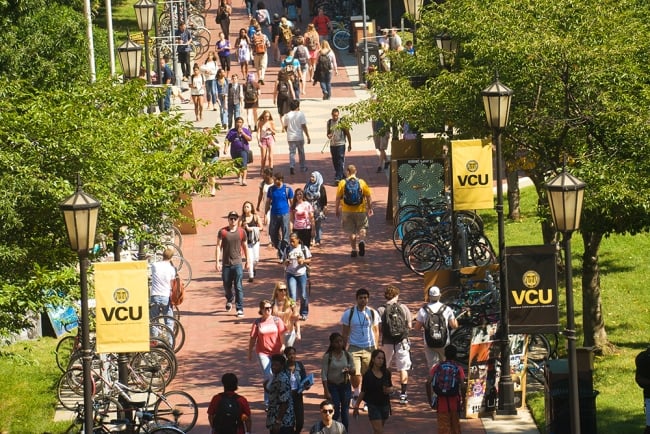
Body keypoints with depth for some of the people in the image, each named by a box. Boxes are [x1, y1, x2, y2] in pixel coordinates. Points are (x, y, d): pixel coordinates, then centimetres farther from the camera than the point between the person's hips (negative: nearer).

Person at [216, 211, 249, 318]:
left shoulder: (241, 232, 1)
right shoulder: (222, 232, -2)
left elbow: (244, 247, 12)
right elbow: (218, 247, -2)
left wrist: (247, 261, 16)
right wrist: (218, 262, -8)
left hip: (237, 263, -1)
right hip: (226, 264, 1)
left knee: (238, 287, -7)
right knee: (226, 286, 14)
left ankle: (240, 309, -5)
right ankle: (229, 300, 44)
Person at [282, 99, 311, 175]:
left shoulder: (287, 115, 1)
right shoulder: (301, 114, -8)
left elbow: (285, 127, 9)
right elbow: (304, 126, -12)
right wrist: (308, 136, -8)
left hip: (290, 137, 2)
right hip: (299, 137, -2)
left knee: (292, 152, 3)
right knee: (301, 152, 14)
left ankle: (291, 166, -17)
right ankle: (303, 167, 26)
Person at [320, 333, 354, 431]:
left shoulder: (347, 355, 0)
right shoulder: (327, 356, -9)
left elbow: (353, 371, 8)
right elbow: (323, 375, -8)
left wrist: (349, 370, -17)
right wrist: (326, 391, -14)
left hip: (345, 386, 3)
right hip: (332, 386, -3)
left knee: (345, 412, 8)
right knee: (335, 412, -6)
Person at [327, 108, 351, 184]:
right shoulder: (329, 122, 5)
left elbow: (348, 133, -2)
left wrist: (350, 144, 0)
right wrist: (329, 135, -9)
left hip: (341, 144, -5)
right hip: (332, 144, 5)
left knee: (340, 162, -10)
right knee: (335, 163, 11)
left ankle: (338, 178, -13)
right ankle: (342, 175, 27)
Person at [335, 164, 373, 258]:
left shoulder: (342, 183, -5)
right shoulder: (361, 182, -4)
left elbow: (338, 198, -2)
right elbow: (368, 197, -1)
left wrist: (337, 210, 9)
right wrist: (370, 208, 10)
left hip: (347, 211, 0)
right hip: (360, 211, 0)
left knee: (351, 231, 13)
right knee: (362, 228, 14)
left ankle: (354, 250, 13)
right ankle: (361, 241, -14)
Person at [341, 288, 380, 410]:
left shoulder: (373, 313, 3)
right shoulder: (349, 313, -1)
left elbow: (376, 331, 11)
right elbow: (345, 333, 6)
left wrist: (376, 348, 6)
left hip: (369, 348, 1)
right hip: (354, 348, -1)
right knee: (355, 374, -12)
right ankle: (356, 393, 16)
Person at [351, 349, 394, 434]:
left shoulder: (386, 373, 2)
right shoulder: (368, 375, -9)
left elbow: (392, 388, 13)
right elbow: (363, 392, -4)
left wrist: (391, 390, -11)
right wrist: (356, 406, -3)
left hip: (385, 405, 4)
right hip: (373, 405, -4)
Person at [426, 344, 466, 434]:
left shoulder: (437, 367, 0)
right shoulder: (458, 368, -3)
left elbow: (428, 383, -8)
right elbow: (462, 386, -14)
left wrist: (430, 400, -1)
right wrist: (462, 398, 0)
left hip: (441, 401, 0)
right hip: (454, 400, 0)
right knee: (455, 426, 18)